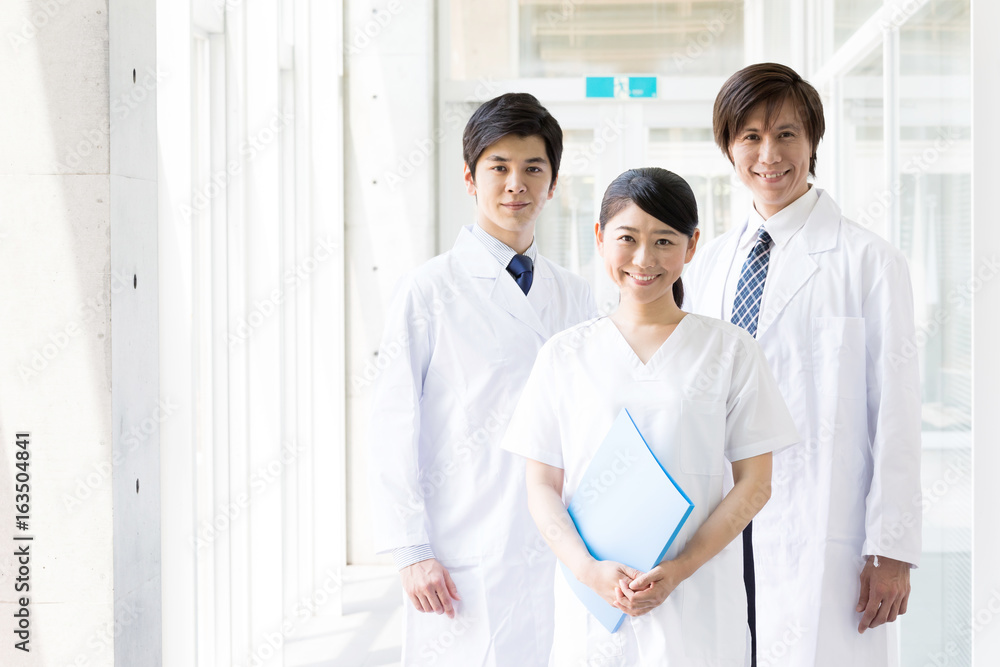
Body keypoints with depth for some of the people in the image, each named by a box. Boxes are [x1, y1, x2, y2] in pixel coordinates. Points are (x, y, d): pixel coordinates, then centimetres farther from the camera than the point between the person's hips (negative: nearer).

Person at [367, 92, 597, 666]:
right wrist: (412, 551, -10)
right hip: (466, 564, -4)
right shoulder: (430, 293, -4)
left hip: (561, 555, 4)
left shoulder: (576, 297, 10)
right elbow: (393, 430, -6)